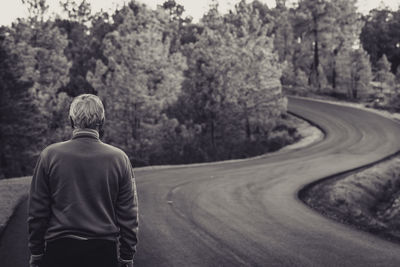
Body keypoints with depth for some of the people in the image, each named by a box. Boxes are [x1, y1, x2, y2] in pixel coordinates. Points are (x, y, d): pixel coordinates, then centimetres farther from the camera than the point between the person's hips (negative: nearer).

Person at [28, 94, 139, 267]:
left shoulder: (50, 155, -2)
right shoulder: (119, 158, -1)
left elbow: (37, 213, 0)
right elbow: (128, 215, 0)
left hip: (59, 252, 0)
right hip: (105, 252, 0)